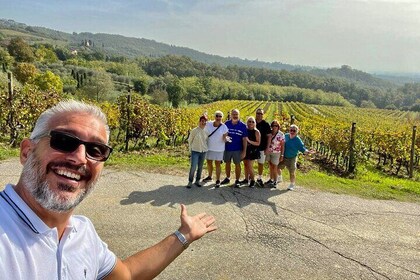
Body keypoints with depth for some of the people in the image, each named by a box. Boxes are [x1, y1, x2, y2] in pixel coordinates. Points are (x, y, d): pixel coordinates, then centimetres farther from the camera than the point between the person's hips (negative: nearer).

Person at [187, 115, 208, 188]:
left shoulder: (206, 131, -1)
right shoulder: (194, 130, -10)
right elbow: (190, 140, 1)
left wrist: (205, 148, 9)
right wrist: (191, 149, 5)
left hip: (203, 152, 4)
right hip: (195, 151, -4)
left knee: (200, 167, 11)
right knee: (193, 167, -7)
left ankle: (197, 181, 24)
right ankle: (190, 181, 7)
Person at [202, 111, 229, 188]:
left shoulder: (224, 127, -12)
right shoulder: (209, 124, -6)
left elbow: (224, 138, -11)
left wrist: (225, 139, -33)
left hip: (219, 149, -3)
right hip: (209, 147, 3)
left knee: (218, 164, 4)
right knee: (209, 162, 17)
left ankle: (218, 180, 14)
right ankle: (209, 176, 38)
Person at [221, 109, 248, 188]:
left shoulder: (243, 126, -7)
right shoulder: (226, 124, -2)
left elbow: (244, 139, -5)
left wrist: (244, 151, -7)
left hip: (237, 149, -2)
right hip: (227, 148, 2)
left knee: (237, 164, 6)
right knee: (227, 163, 15)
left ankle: (237, 181, 17)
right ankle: (227, 178, 32)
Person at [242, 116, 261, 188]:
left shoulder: (256, 132, -6)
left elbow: (258, 143, -10)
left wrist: (249, 141, -21)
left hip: (252, 151, -4)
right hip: (245, 150, 4)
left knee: (250, 166, -7)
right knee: (245, 165, 10)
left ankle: (253, 180, 9)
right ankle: (246, 179, 25)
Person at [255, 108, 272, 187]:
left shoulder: (265, 124, -5)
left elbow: (269, 136, -3)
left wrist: (267, 148, -7)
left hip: (261, 148, -2)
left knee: (261, 163, 7)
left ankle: (259, 178, 22)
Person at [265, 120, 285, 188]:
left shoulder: (281, 135, -12)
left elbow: (282, 145, -9)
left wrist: (282, 155, -10)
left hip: (276, 153, -4)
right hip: (268, 152, 4)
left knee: (274, 167, 2)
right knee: (270, 166, 15)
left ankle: (275, 182, 14)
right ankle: (271, 179, 29)